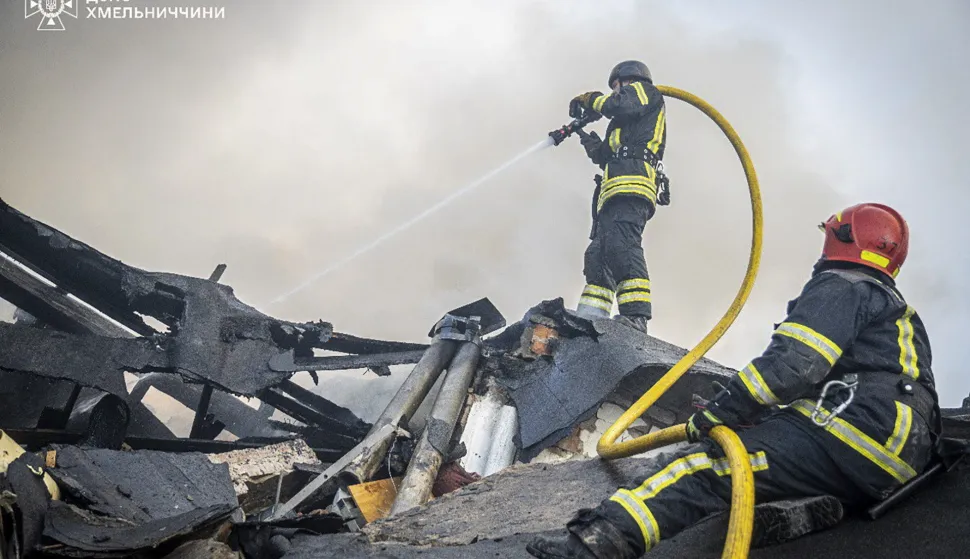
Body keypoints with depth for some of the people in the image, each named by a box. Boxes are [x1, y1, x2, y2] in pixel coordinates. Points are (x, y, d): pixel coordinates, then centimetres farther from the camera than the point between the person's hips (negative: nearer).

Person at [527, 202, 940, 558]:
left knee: (707, 466, -23)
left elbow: (792, 362, -14)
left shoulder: (839, 287, 3)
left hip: (850, 439, -11)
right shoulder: (896, 308, 35)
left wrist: (720, 410, -10)